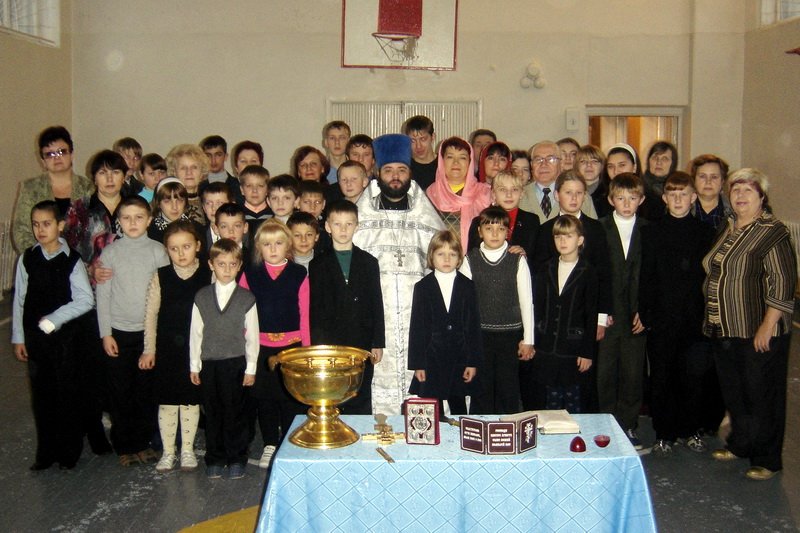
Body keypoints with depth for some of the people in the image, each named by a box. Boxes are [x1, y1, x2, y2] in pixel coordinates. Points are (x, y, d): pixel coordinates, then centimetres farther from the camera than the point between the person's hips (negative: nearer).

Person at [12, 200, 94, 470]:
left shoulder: (71, 260, -8)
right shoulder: (27, 259, 2)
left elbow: (86, 300, -12)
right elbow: (19, 299, 6)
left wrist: (52, 320, -15)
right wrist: (18, 338, 6)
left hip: (64, 335, -3)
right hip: (34, 336, 3)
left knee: (67, 393, 4)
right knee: (41, 394, 10)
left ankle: (69, 452, 18)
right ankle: (46, 451, 23)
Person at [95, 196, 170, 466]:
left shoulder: (158, 251, -1)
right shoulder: (110, 252, -1)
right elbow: (103, 295, 1)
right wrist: (105, 333, -3)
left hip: (150, 330, 0)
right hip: (118, 331, 0)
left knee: (146, 389, 6)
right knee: (120, 390, 6)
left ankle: (142, 441, 21)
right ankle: (124, 446, 19)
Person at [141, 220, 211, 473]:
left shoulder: (209, 275, -5)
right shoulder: (160, 276, -2)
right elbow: (150, 314, 2)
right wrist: (149, 349, 1)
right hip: (167, 348, 1)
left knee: (191, 400, 10)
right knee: (167, 400, 8)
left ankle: (187, 450, 26)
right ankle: (168, 452, 23)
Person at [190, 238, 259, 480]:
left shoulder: (246, 298, -3)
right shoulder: (201, 297, 2)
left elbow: (252, 335, -1)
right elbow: (196, 332, 5)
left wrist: (251, 368, -1)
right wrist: (194, 365, 5)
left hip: (235, 363, -2)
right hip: (209, 363, 2)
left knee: (235, 412, 4)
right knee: (212, 412, 10)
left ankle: (237, 458, 19)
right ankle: (215, 459, 23)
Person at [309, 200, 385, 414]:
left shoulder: (369, 262, 8)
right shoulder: (318, 265, 6)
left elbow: (377, 305, 7)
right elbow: (315, 308, 3)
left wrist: (378, 343, 2)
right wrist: (318, 346, -3)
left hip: (362, 345, 1)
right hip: (329, 346, -1)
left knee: (361, 406, 7)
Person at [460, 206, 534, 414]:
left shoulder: (517, 260, -2)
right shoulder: (470, 260, 0)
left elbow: (526, 300, 1)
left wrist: (528, 339, 1)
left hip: (510, 334, 0)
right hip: (480, 333, 0)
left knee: (508, 388, 7)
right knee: (482, 387, 7)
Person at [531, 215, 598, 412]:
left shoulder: (588, 272, -3)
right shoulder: (546, 269, 7)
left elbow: (591, 315, -4)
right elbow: (538, 307, 9)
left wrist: (588, 352, -6)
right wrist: (532, 341, 5)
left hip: (574, 349, -3)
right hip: (546, 350, 3)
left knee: (574, 404, 3)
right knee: (548, 404, 9)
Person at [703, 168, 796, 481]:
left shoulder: (772, 232, -12)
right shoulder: (727, 229, 12)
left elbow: (782, 282, -16)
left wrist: (767, 326, -20)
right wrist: (711, 317, 16)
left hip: (759, 332, -7)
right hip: (725, 329, 7)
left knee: (762, 395, 3)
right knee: (733, 392, 16)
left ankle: (766, 459, 16)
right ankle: (740, 445, 33)